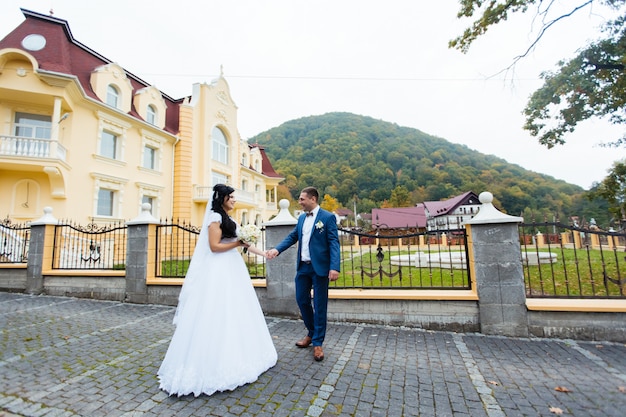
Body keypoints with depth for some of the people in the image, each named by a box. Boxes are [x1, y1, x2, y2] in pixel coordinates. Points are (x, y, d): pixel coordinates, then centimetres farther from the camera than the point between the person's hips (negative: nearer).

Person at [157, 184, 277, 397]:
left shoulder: (227, 219, 16)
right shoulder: (215, 217, -11)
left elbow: (242, 242, 16)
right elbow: (214, 246, -18)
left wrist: (263, 253, 14)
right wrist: (238, 243, -14)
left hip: (232, 269, 10)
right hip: (219, 271, -9)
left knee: (234, 313, 14)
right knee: (217, 316, -4)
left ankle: (233, 355, 27)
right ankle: (214, 362, 8)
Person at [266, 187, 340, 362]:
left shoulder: (328, 217, -8)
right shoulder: (301, 218, 11)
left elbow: (334, 243, -13)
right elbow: (292, 237, 12)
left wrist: (334, 267, -23)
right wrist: (277, 249, -4)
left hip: (320, 267, -6)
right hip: (303, 267, 6)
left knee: (319, 305, 5)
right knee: (302, 300, 13)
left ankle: (318, 342, 22)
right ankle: (312, 333, 36)